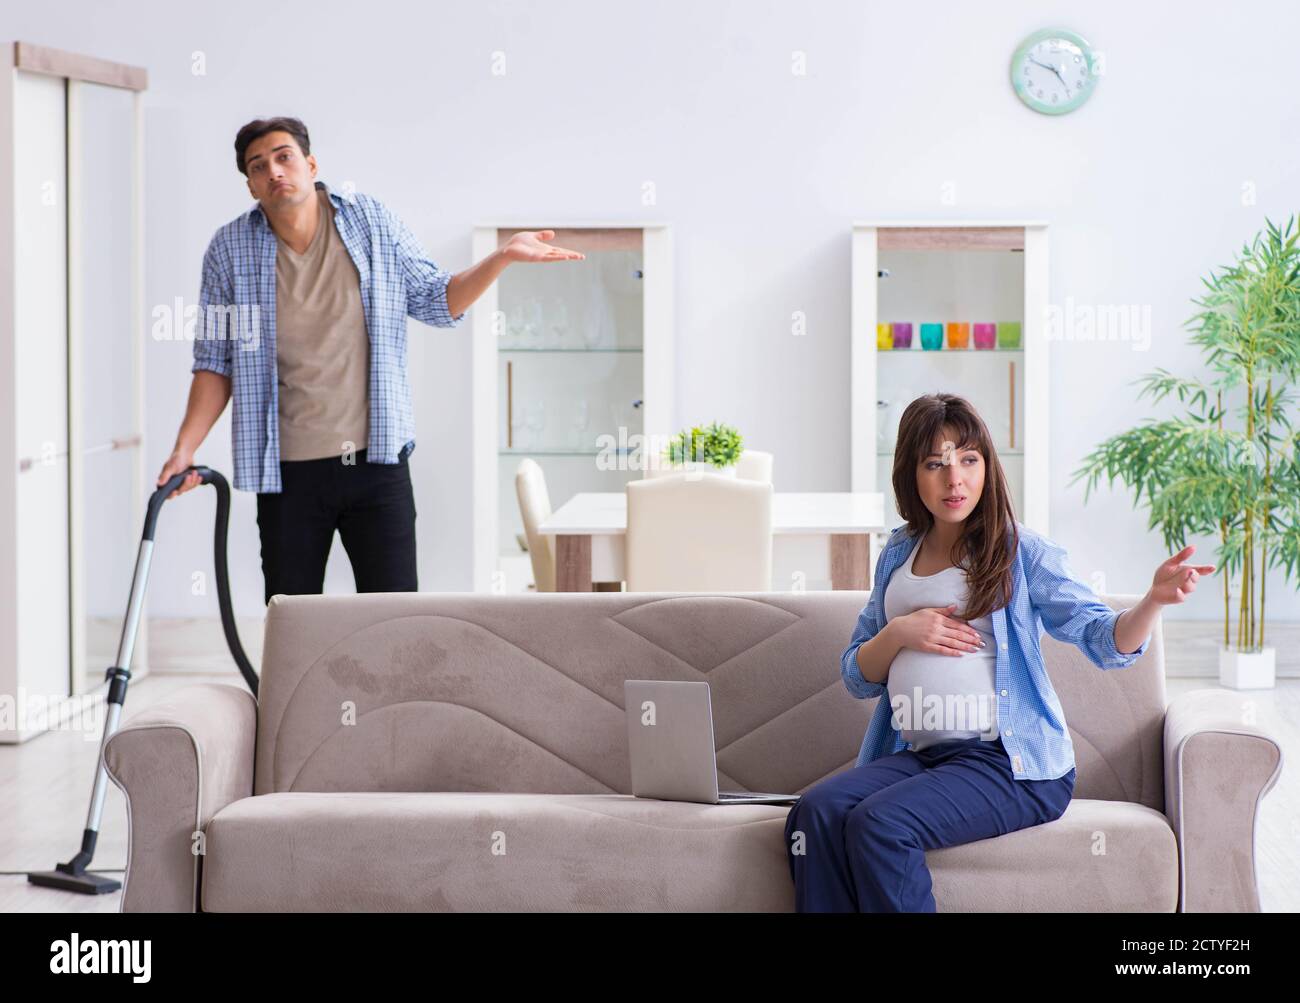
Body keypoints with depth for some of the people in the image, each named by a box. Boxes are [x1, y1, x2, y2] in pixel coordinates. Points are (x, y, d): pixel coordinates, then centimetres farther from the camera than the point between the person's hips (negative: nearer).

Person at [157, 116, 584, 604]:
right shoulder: (230, 249, -1)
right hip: (287, 471, 0)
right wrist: (184, 449, -5)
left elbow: (438, 302, 7)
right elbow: (216, 362, 3)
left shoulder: (372, 221, 0)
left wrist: (503, 256, -7)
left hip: (376, 461, 0)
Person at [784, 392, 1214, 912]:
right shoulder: (898, 555, 15)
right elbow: (857, 678, 18)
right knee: (816, 811, -24)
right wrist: (899, 633, -3)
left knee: (879, 822, -30)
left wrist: (1155, 599, -31)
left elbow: (1106, 641, -10)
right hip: (919, 753, 5)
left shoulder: (1020, 551, 0)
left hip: (1012, 764, -5)